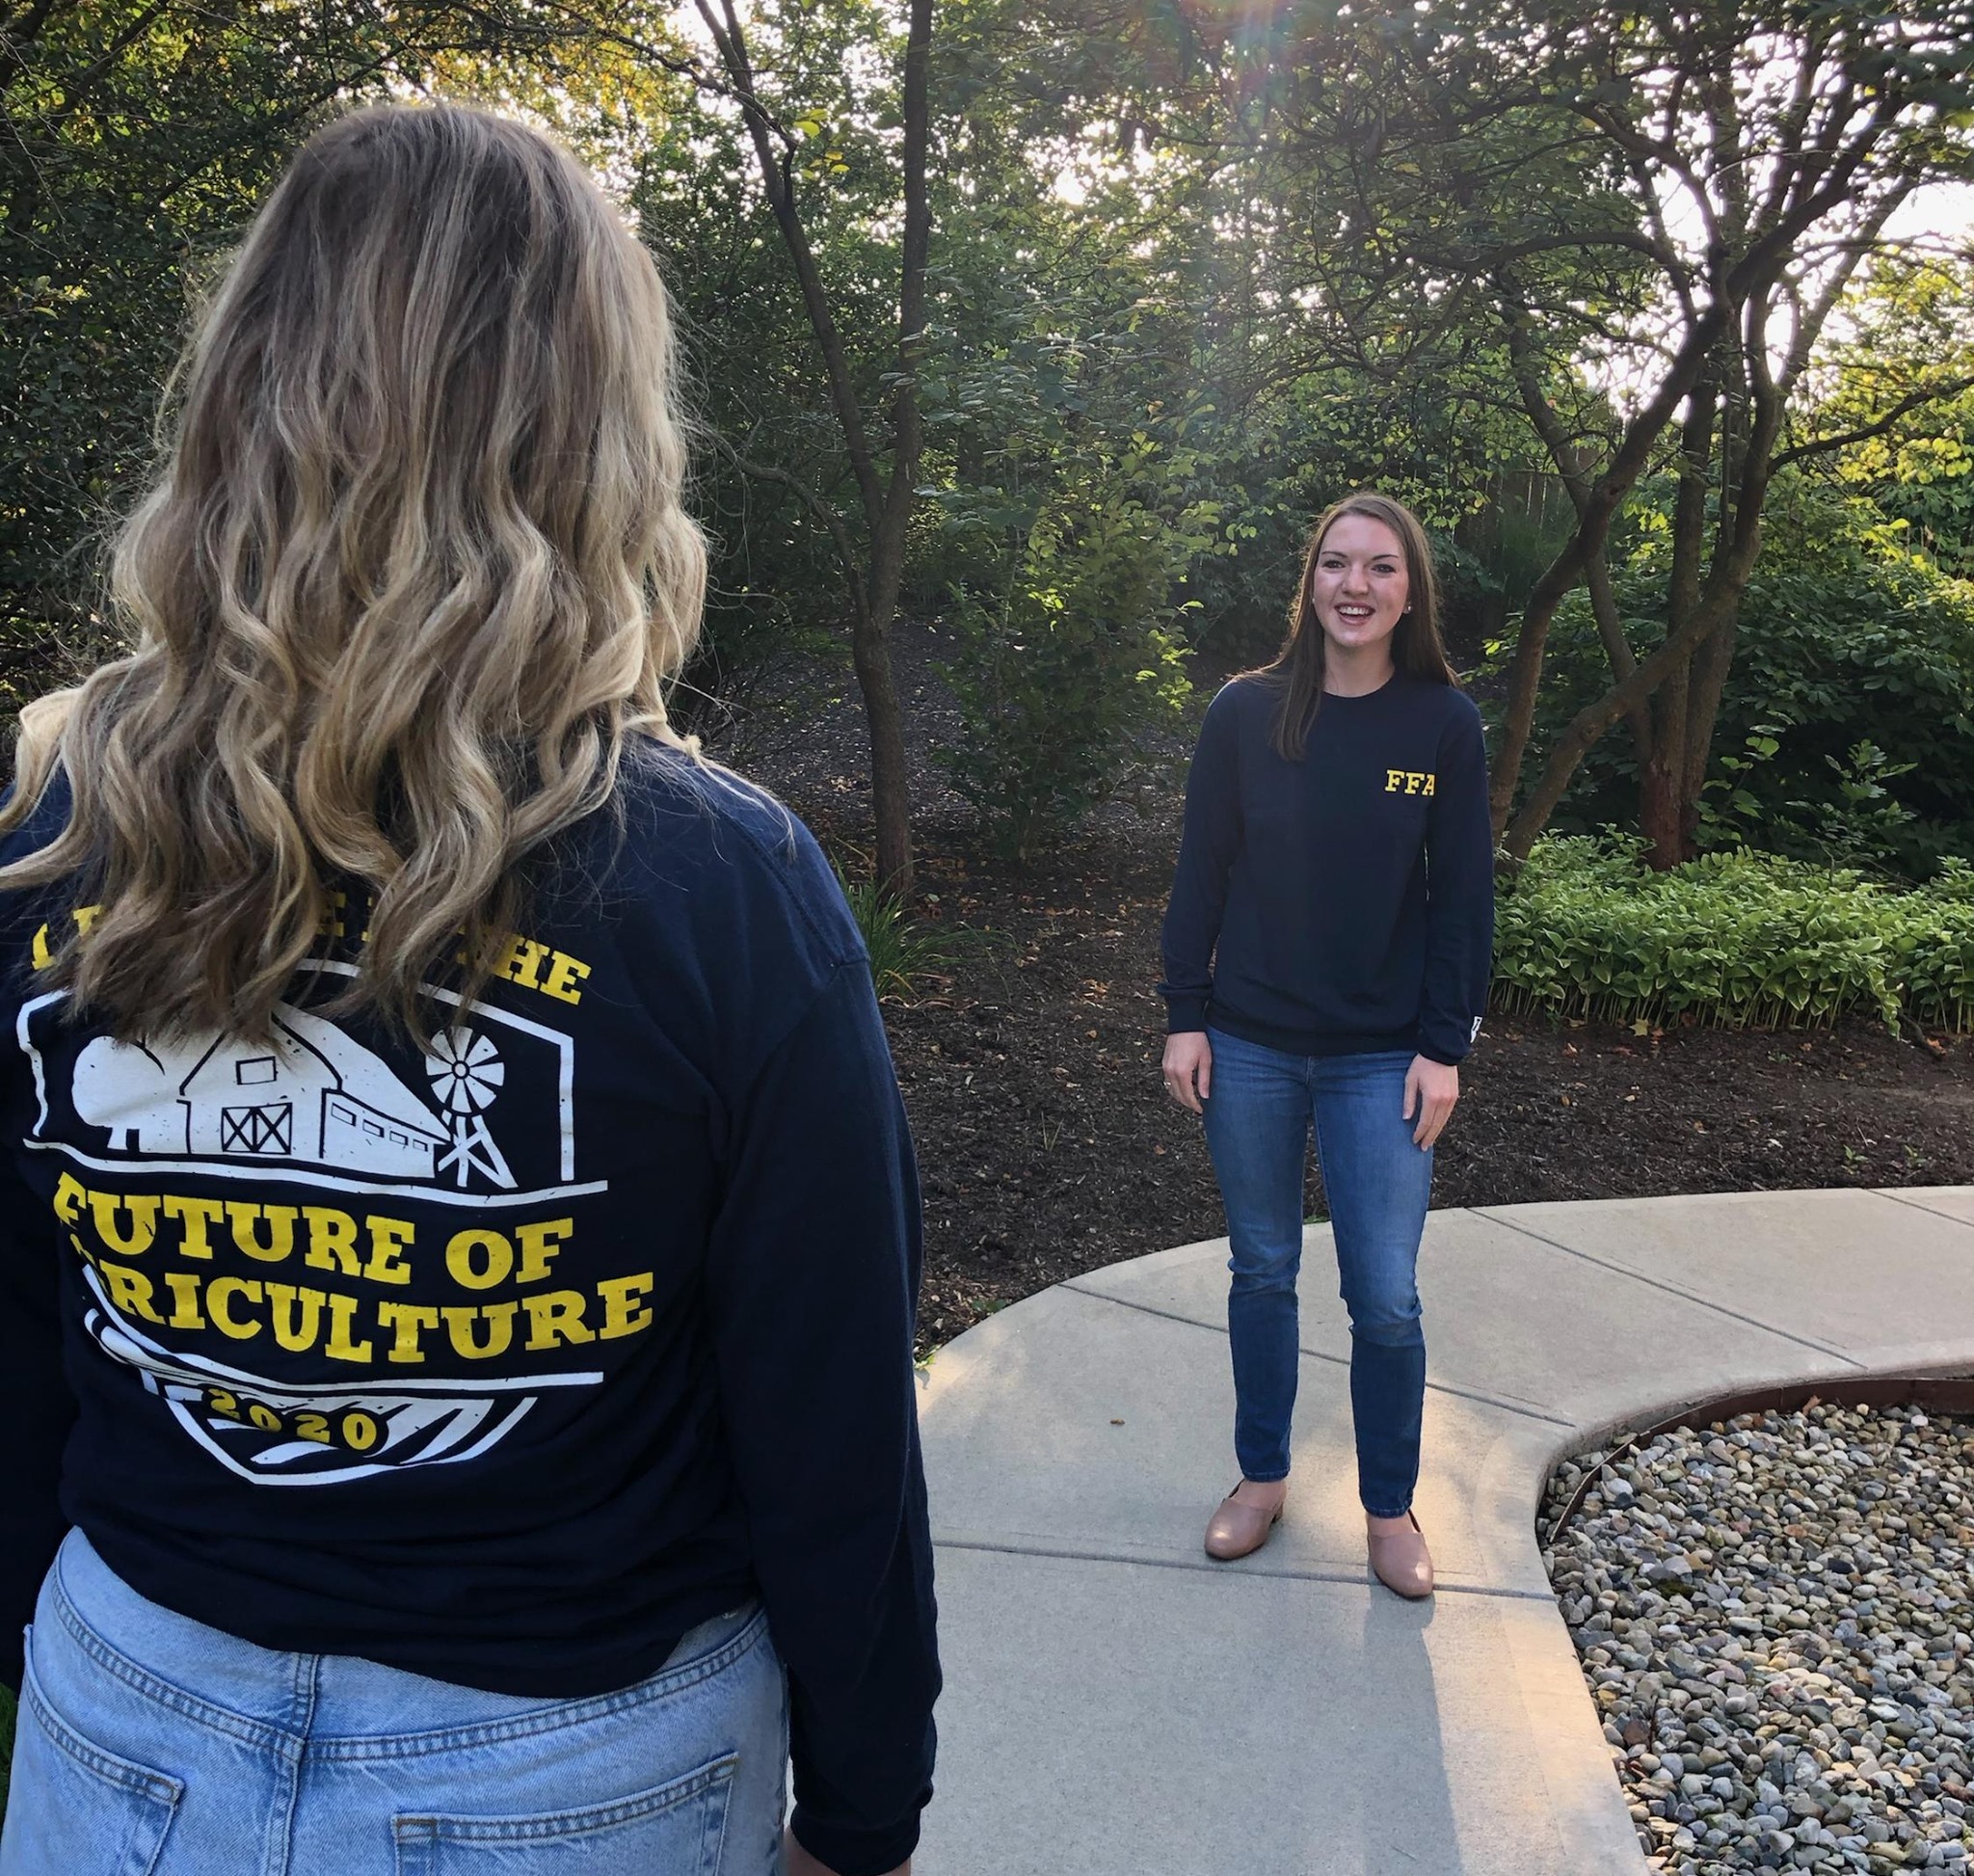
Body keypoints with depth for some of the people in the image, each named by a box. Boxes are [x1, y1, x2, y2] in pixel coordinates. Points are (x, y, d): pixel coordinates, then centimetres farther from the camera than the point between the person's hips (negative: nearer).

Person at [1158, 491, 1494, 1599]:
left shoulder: (1445, 724, -3)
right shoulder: (1248, 713, -2)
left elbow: (1464, 896, -1)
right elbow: (1202, 873, 1)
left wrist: (1444, 1048, -5)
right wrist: (1185, 1018, -2)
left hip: (1383, 1060, -1)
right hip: (1251, 1048, 1)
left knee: (1386, 1300, 2)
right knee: (1263, 1271, 13)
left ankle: (1391, 1506, 26)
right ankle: (1263, 1475, 33)